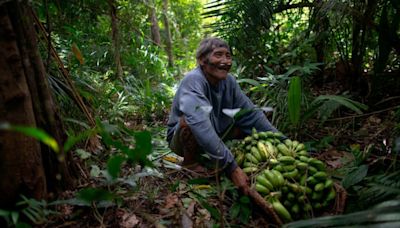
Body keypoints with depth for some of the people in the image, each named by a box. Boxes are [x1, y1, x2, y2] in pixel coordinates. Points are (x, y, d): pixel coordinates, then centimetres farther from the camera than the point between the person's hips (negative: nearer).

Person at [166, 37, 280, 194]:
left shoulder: (228, 80, -9)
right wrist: (231, 167, -47)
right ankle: (190, 163, -10)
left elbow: (251, 114, -1)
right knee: (191, 118, -36)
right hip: (181, 138, -7)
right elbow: (200, 124, -43)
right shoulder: (193, 80, -29)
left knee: (251, 125, -3)